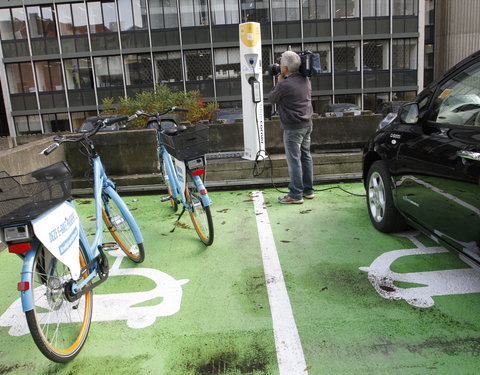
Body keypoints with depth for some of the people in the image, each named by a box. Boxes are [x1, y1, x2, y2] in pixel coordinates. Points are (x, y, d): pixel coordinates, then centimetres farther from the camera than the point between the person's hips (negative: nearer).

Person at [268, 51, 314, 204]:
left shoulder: (284, 85, -19)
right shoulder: (305, 80, 7)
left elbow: (271, 98, -2)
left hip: (293, 128, -8)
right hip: (307, 124, 8)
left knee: (294, 160, -3)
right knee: (305, 156, 15)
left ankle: (296, 195, 1)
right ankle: (308, 190, 23)